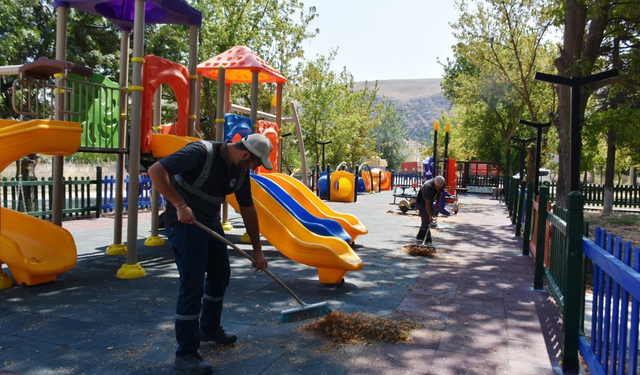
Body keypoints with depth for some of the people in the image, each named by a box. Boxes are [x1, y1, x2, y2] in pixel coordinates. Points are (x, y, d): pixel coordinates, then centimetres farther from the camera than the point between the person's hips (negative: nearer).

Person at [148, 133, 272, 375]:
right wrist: (180, 205, -33)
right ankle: (185, 354, 3)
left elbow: (248, 210, 8)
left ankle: (209, 328, 39)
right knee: (192, 284, -10)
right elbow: (156, 171, -28)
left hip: (210, 222, 9)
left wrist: (257, 250, 11)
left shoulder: (240, 172, 0)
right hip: (184, 221, -8)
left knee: (220, 275, 17)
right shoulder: (201, 153, -24)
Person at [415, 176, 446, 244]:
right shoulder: (428, 186, -39)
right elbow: (427, 203, -39)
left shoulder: (442, 184, -16)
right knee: (426, 219, -14)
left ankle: (420, 236, 23)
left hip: (431, 201, 7)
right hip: (421, 202, -7)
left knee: (427, 220, 9)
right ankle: (427, 239, -9)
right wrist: (430, 215, -42)